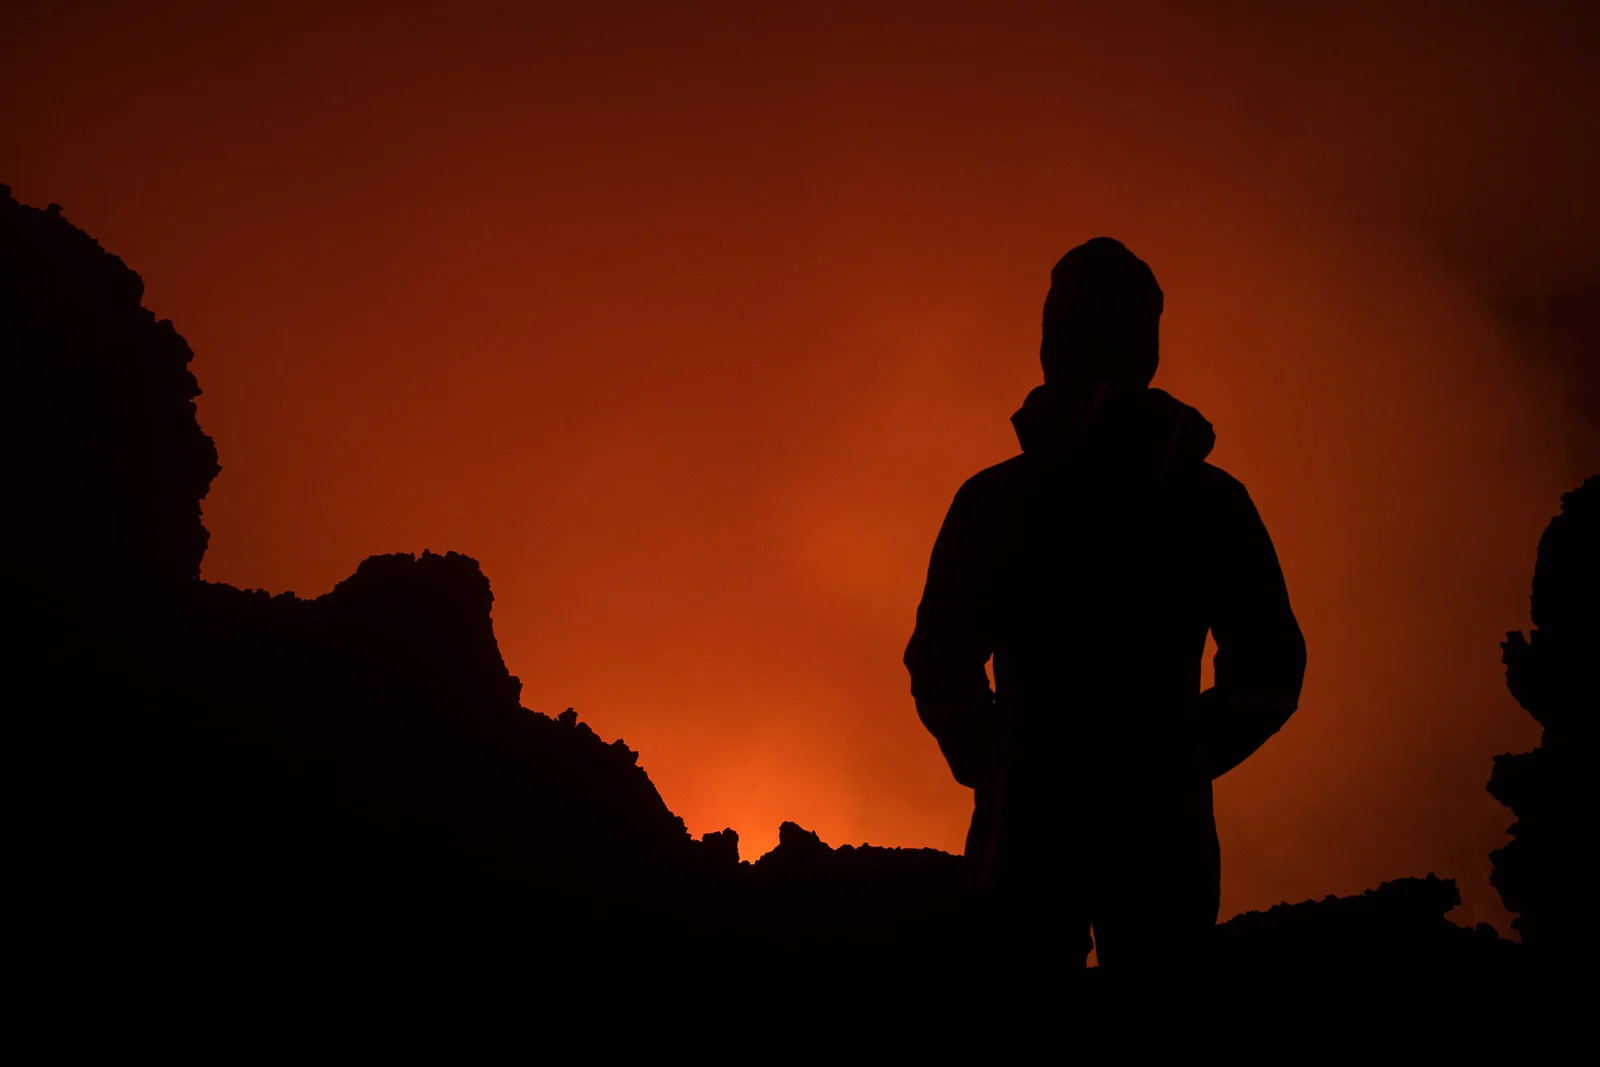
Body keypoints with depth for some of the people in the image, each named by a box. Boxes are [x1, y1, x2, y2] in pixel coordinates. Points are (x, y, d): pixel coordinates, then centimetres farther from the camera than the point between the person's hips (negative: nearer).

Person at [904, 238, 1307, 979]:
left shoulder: (993, 499, 1)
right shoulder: (1212, 501, 5)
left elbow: (939, 673, -2)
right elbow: (1270, 675, 4)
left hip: (1028, 820, 0)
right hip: (1163, 829, 1)